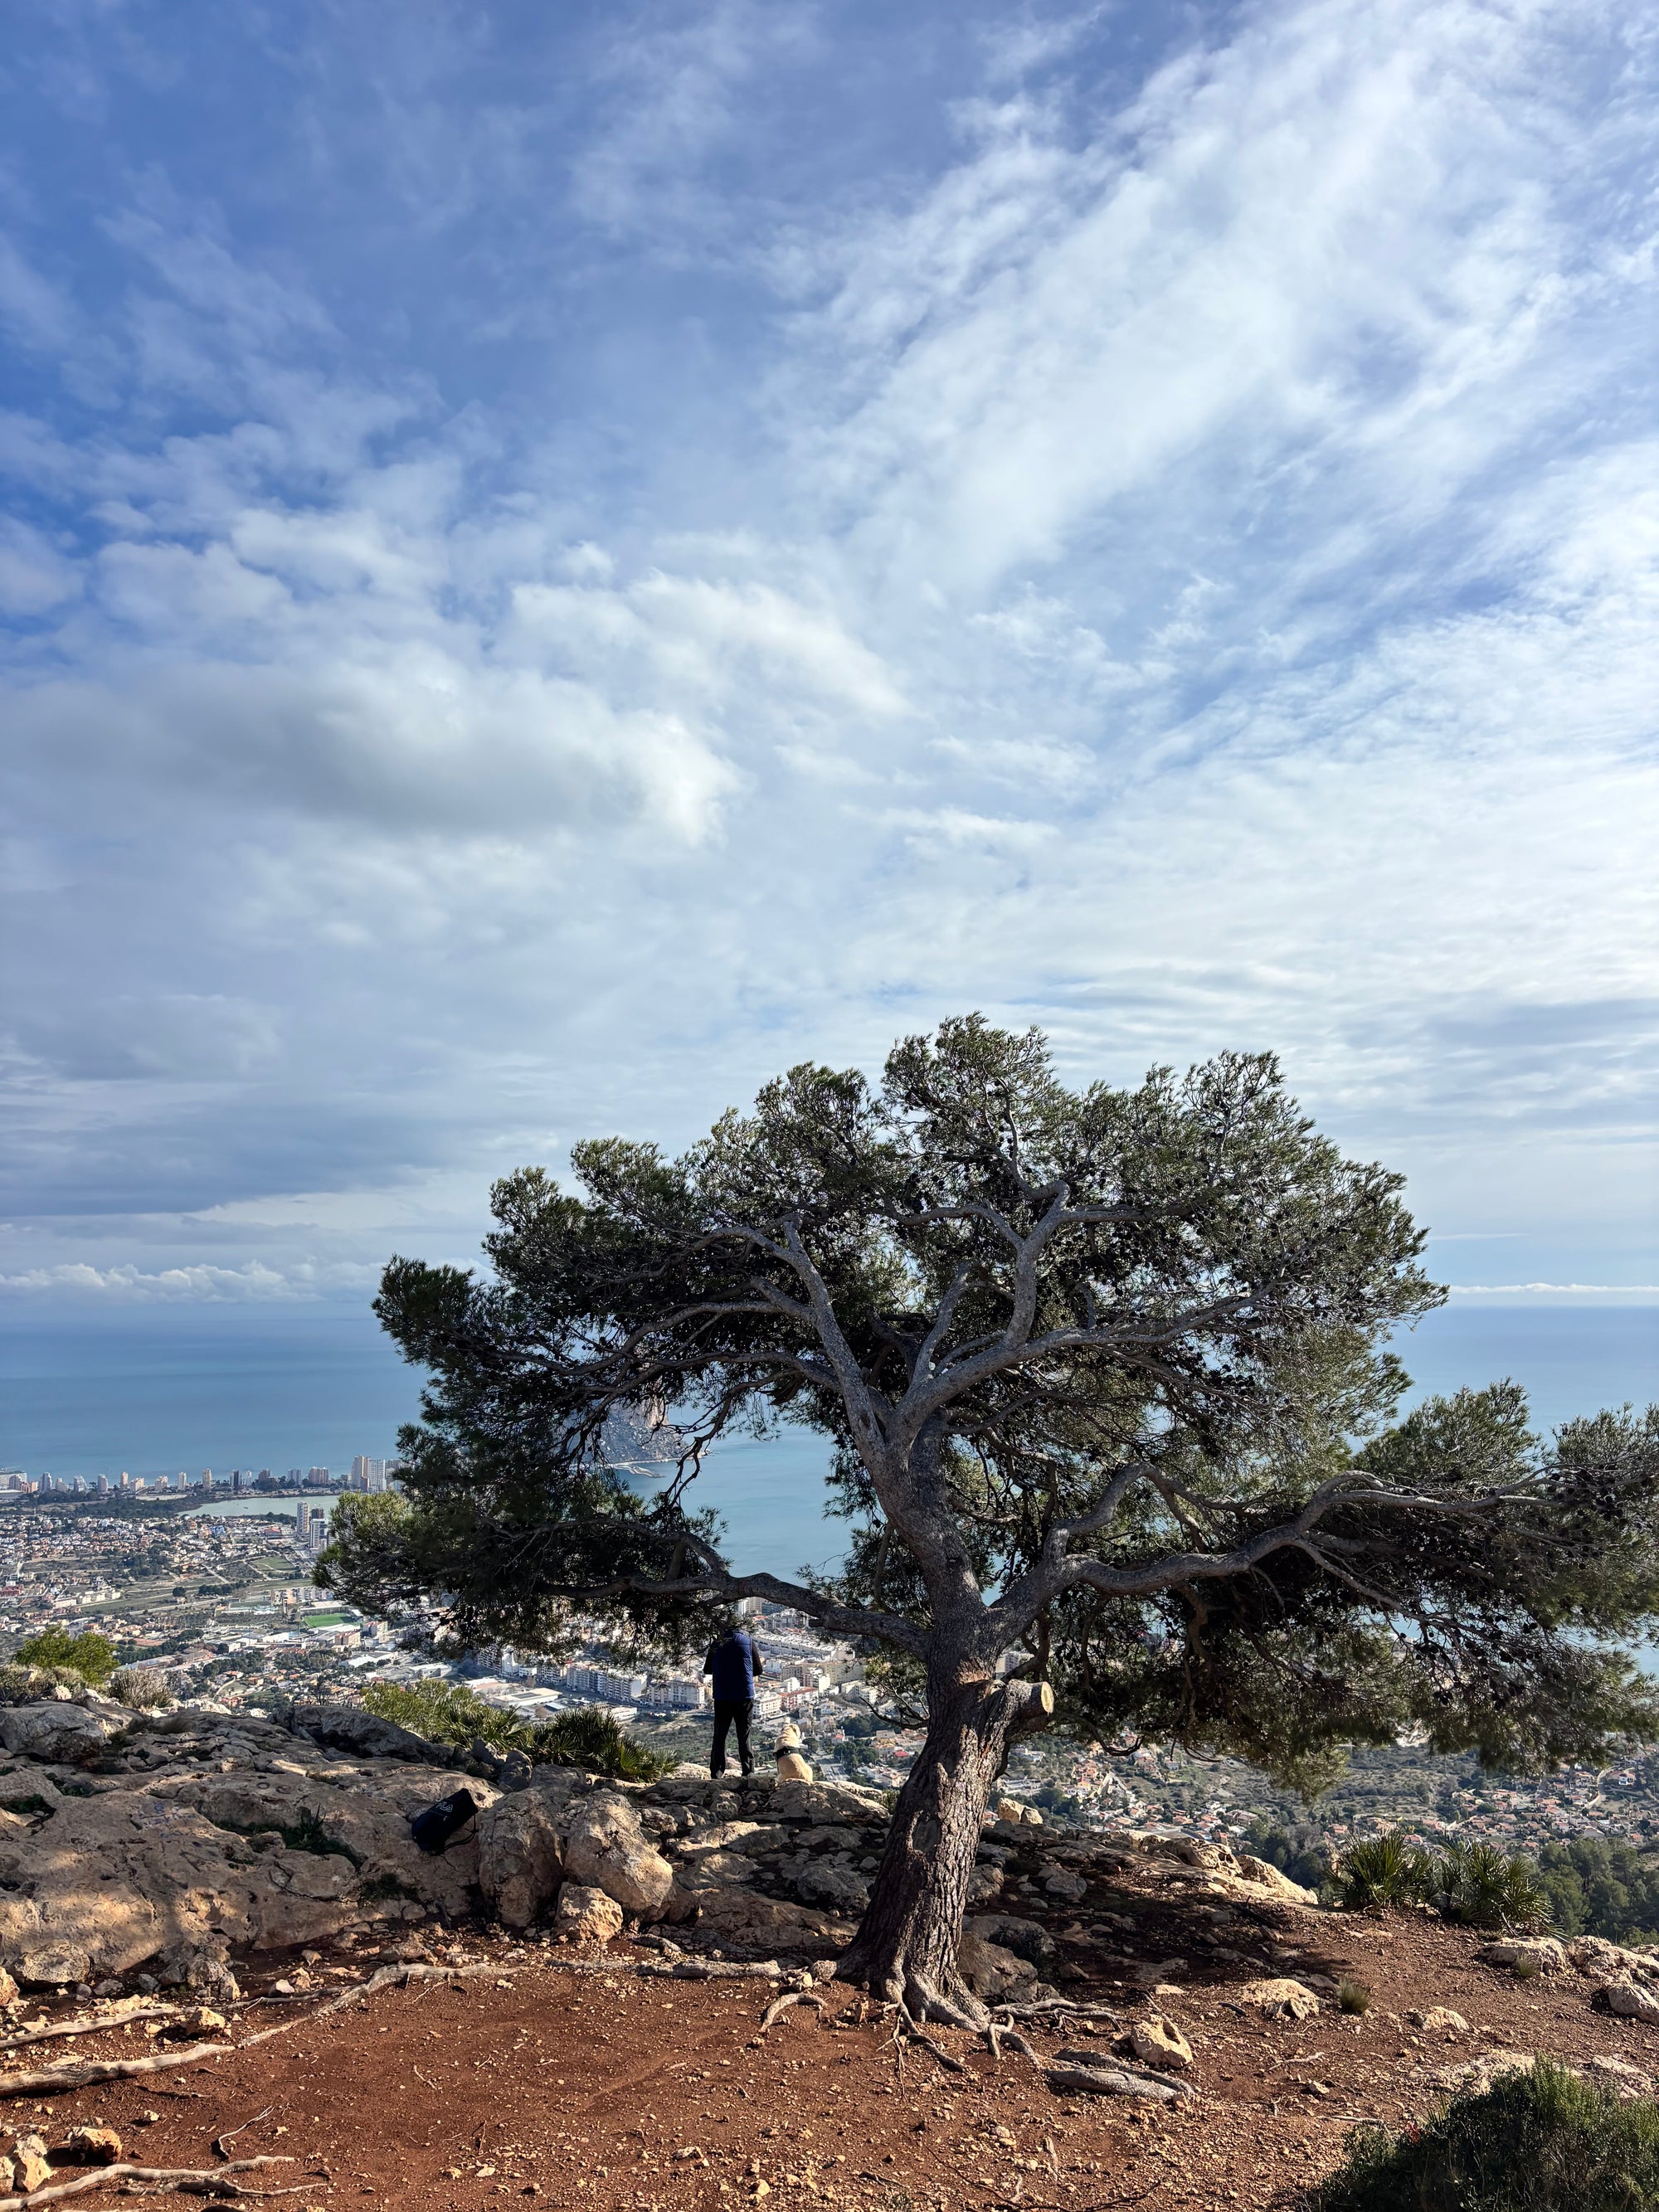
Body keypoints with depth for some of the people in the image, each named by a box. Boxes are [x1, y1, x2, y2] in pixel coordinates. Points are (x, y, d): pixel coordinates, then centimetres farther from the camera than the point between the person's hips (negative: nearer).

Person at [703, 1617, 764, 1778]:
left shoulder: (717, 1644, 4)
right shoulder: (749, 1642, 0)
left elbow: (707, 1670, 10)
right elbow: (759, 1670, 4)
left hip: (722, 1697, 1)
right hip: (744, 1696, -1)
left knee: (719, 1736, 9)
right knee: (744, 1736, 6)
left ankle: (716, 1773, 5)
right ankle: (748, 1772, 4)